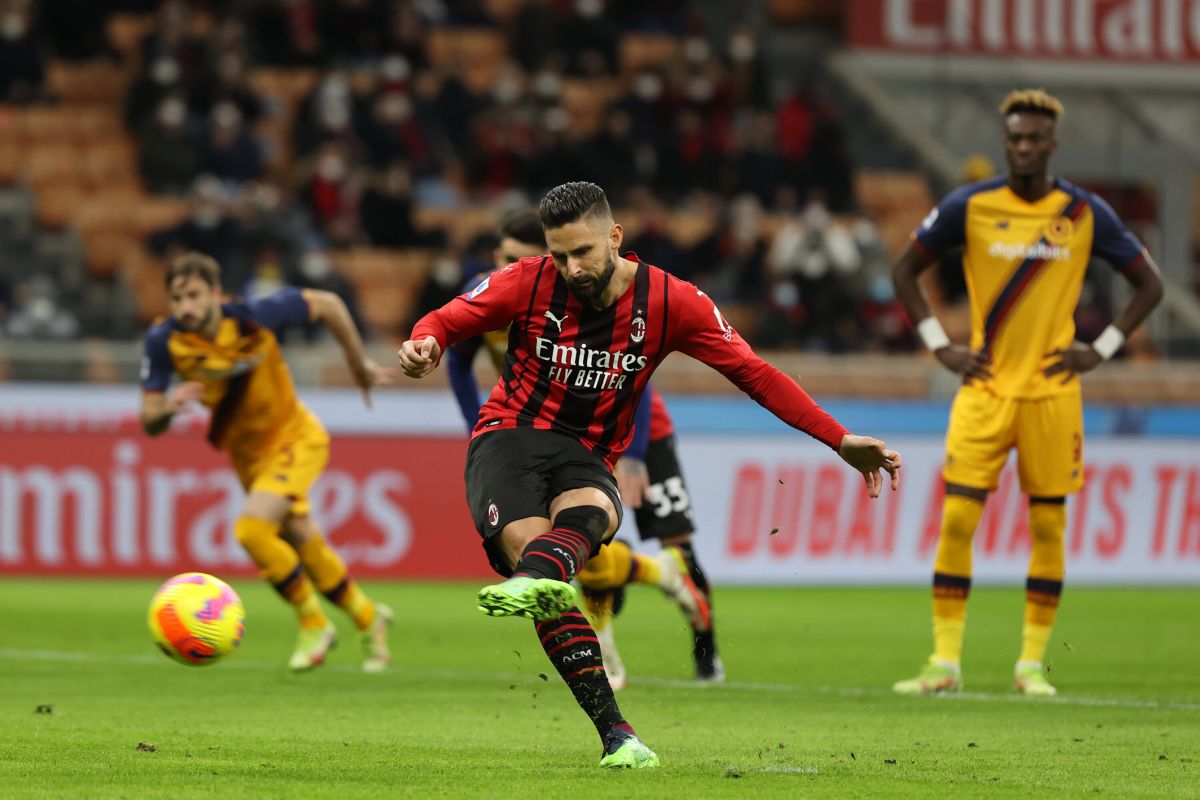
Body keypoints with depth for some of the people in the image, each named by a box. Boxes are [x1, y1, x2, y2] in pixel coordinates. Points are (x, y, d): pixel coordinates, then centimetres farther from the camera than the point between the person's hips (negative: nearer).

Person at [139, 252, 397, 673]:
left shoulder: (254, 318, -27)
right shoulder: (164, 341, -19)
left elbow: (327, 304, -11)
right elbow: (149, 424, -14)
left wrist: (360, 365, -1)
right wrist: (168, 408, -38)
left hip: (294, 437, -5)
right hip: (246, 451, 5)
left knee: (251, 529, -25)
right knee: (303, 546, 13)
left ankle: (314, 624, -5)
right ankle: (368, 618, 39)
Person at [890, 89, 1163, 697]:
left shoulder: (1086, 214, 0)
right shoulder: (969, 207, -2)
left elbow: (1149, 284, 10)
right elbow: (905, 271, 10)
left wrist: (1100, 351, 0)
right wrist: (942, 347, 1)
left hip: (1052, 390, 0)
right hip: (985, 387, 0)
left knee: (1048, 526, 1)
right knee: (956, 521, -8)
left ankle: (1032, 663, 10)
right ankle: (945, 662, -2)